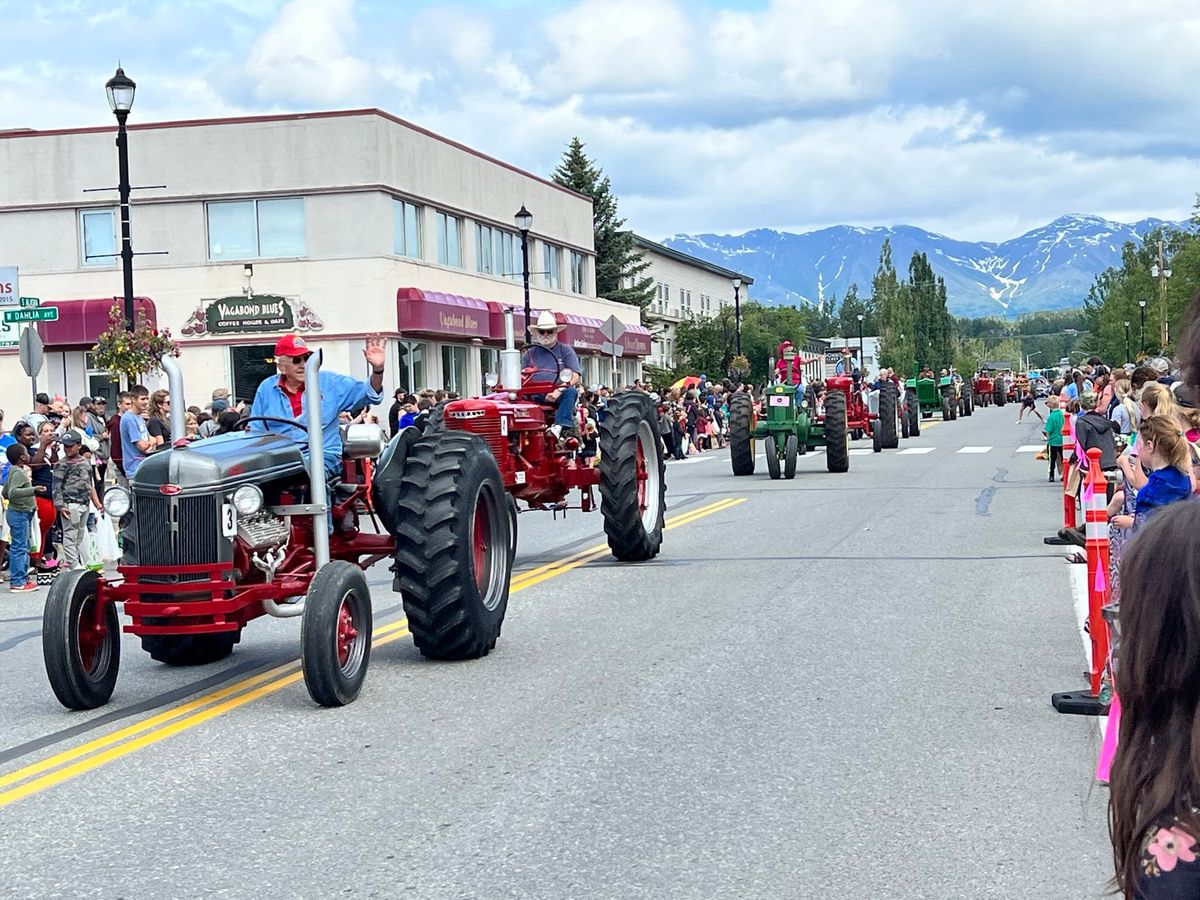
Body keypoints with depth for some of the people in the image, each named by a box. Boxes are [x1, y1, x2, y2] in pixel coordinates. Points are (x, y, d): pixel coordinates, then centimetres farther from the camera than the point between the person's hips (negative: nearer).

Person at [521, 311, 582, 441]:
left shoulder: (565, 350, 10)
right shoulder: (530, 353, 19)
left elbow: (575, 376, -2)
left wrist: (559, 390, -19)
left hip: (558, 396, -2)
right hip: (535, 396, 2)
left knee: (570, 392, -34)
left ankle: (560, 426, -46)